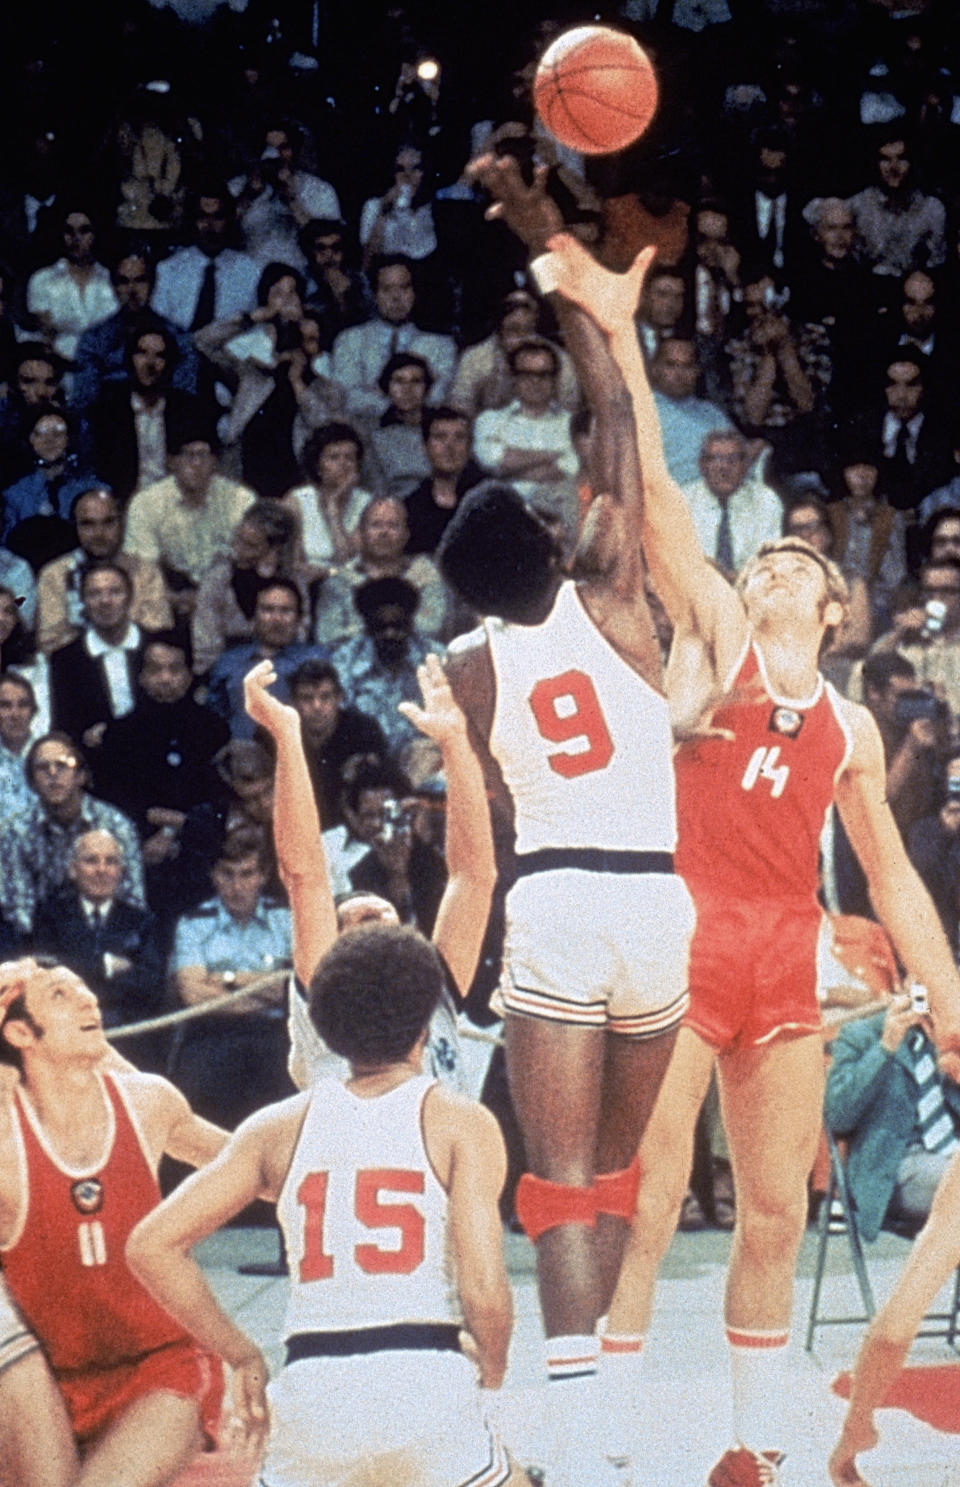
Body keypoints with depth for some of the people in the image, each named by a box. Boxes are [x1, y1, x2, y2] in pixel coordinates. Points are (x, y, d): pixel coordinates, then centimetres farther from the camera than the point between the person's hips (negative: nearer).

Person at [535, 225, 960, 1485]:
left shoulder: (849, 729, 17)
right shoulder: (714, 638, 8)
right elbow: (655, 497, -2)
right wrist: (619, 337, -11)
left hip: (785, 967, 4)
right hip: (682, 942, -4)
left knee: (776, 1217, 7)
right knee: (645, 1207, -7)